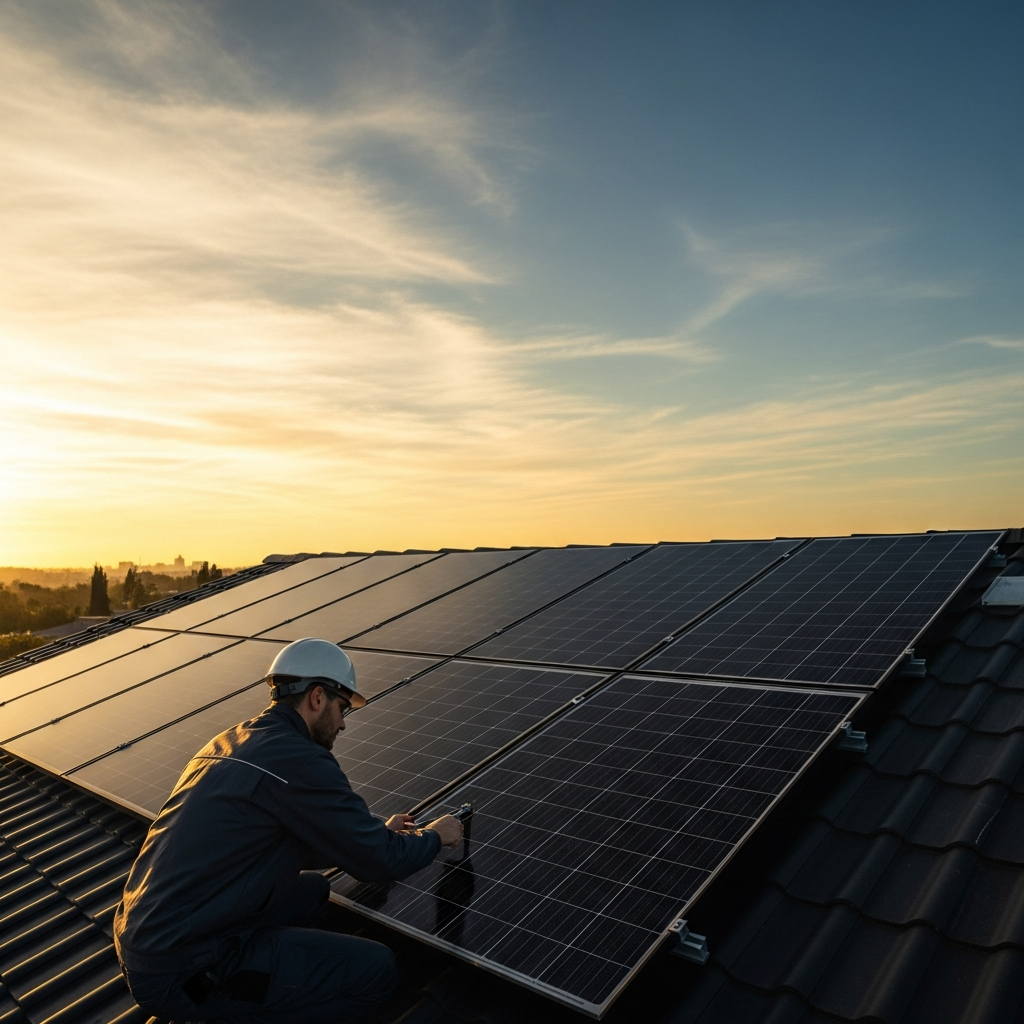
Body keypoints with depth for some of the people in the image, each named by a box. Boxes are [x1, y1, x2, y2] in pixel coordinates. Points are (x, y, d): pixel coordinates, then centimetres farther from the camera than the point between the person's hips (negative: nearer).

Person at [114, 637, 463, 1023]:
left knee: (312, 888, 20)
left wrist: (378, 833, 25)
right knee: (376, 967, -6)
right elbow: (379, 861, -12)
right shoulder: (299, 761, -19)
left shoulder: (228, 744, 9)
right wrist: (434, 836, 8)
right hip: (181, 973, -9)